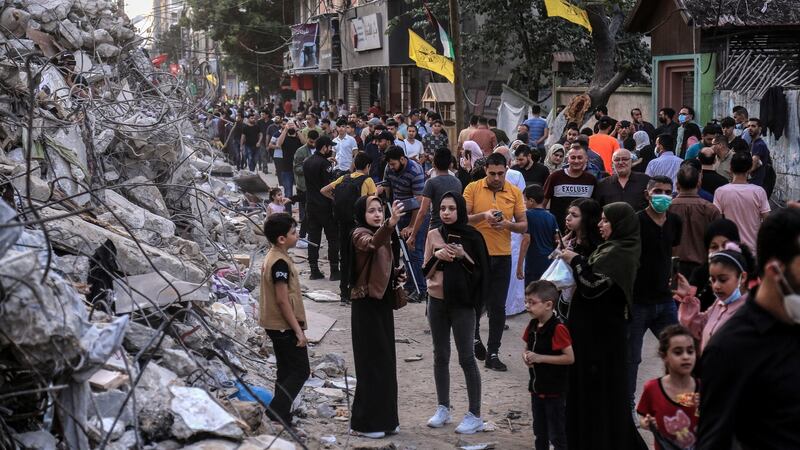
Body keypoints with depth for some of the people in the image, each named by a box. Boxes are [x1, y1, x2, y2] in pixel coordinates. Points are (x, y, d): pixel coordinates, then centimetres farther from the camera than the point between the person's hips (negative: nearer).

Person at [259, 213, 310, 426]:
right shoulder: (280, 263, -20)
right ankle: (275, 413, -8)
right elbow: (282, 299, -23)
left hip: (277, 326, 10)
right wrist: (299, 330, -20)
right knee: (301, 371, -5)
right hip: (285, 326, -10)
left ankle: (281, 416, 18)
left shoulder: (272, 257, 10)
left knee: (287, 371, 14)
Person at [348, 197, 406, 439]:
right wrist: (391, 224, -56)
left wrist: (397, 276, 4)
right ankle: (364, 423, 5)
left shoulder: (383, 234, 12)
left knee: (386, 361, 13)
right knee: (371, 362, -4)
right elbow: (372, 243, -40)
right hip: (366, 305, -8)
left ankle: (384, 418, 23)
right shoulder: (360, 234, -15)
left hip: (383, 303, 9)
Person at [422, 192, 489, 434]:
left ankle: (474, 415, 4)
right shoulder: (433, 235, 3)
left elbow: (479, 271, -5)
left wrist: (463, 256, -19)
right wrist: (437, 256, -14)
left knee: (466, 358, -1)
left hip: (462, 303, -4)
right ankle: (443, 409, 22)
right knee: (440, 356, 11)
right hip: (437, 301, 4)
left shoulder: (471, 236, -7)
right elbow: (426, 272, 4)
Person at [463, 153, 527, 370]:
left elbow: (523, 225, 5)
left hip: (502, 256, 2)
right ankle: (474, 336, 37)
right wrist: (483, 216, -23)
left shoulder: (515, 192, 3)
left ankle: (493, 354, 10)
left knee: (498, 306, 2)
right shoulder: (472, 188, -4)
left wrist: (507, 224, -15)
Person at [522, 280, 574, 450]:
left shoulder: (558, 328, -20)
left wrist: (540, 358, -24)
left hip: (555, 391, -8)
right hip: (537, 388, 8)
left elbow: (570, 358, -22)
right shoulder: (532, 325, 4)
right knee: (540, 433, 19)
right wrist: (526, 355, -5)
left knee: (557, 435, 1)